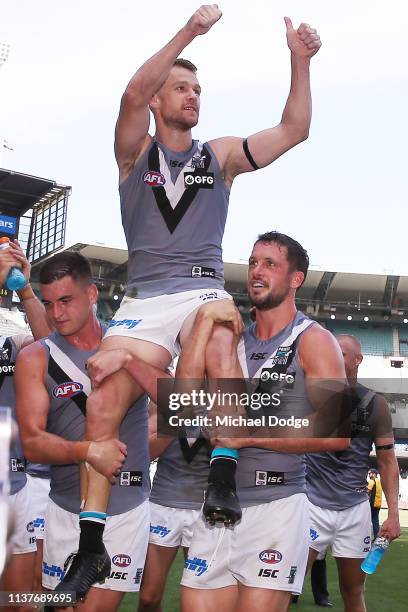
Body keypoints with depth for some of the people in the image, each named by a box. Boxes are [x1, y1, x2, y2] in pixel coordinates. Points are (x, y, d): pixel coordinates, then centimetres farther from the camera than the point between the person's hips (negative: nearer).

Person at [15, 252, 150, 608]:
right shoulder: (35, 359, -1)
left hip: (128, 508, -1)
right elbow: (32, 443, -8)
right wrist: (87, 451, -25)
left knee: (101, 605, -1)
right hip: (67, 509, 1)